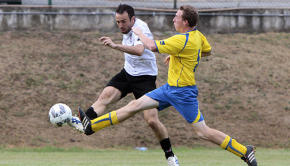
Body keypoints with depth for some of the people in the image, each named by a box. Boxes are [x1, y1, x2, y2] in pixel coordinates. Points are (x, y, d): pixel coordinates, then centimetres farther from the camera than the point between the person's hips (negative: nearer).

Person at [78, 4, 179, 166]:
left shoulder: (140, 28, -23)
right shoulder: (129, 28, 4)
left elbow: (139, 50, -44)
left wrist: (116, 46, -55)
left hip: (145, 77, -7)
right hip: (127, 73, 7)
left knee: (152, 120, -12)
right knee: (105, 96, -19)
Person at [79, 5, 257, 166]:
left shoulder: (183, 41, -26)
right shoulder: (198, 35, 2)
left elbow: (153, 46, -25)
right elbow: (207, 51, 23)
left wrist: (139, 33, -5)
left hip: (183, 93, -9)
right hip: (171, 88, 9)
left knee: (203, 132, -6)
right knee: (136, 105, 6)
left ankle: (245, 151, 4)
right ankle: (92, 125, 7)